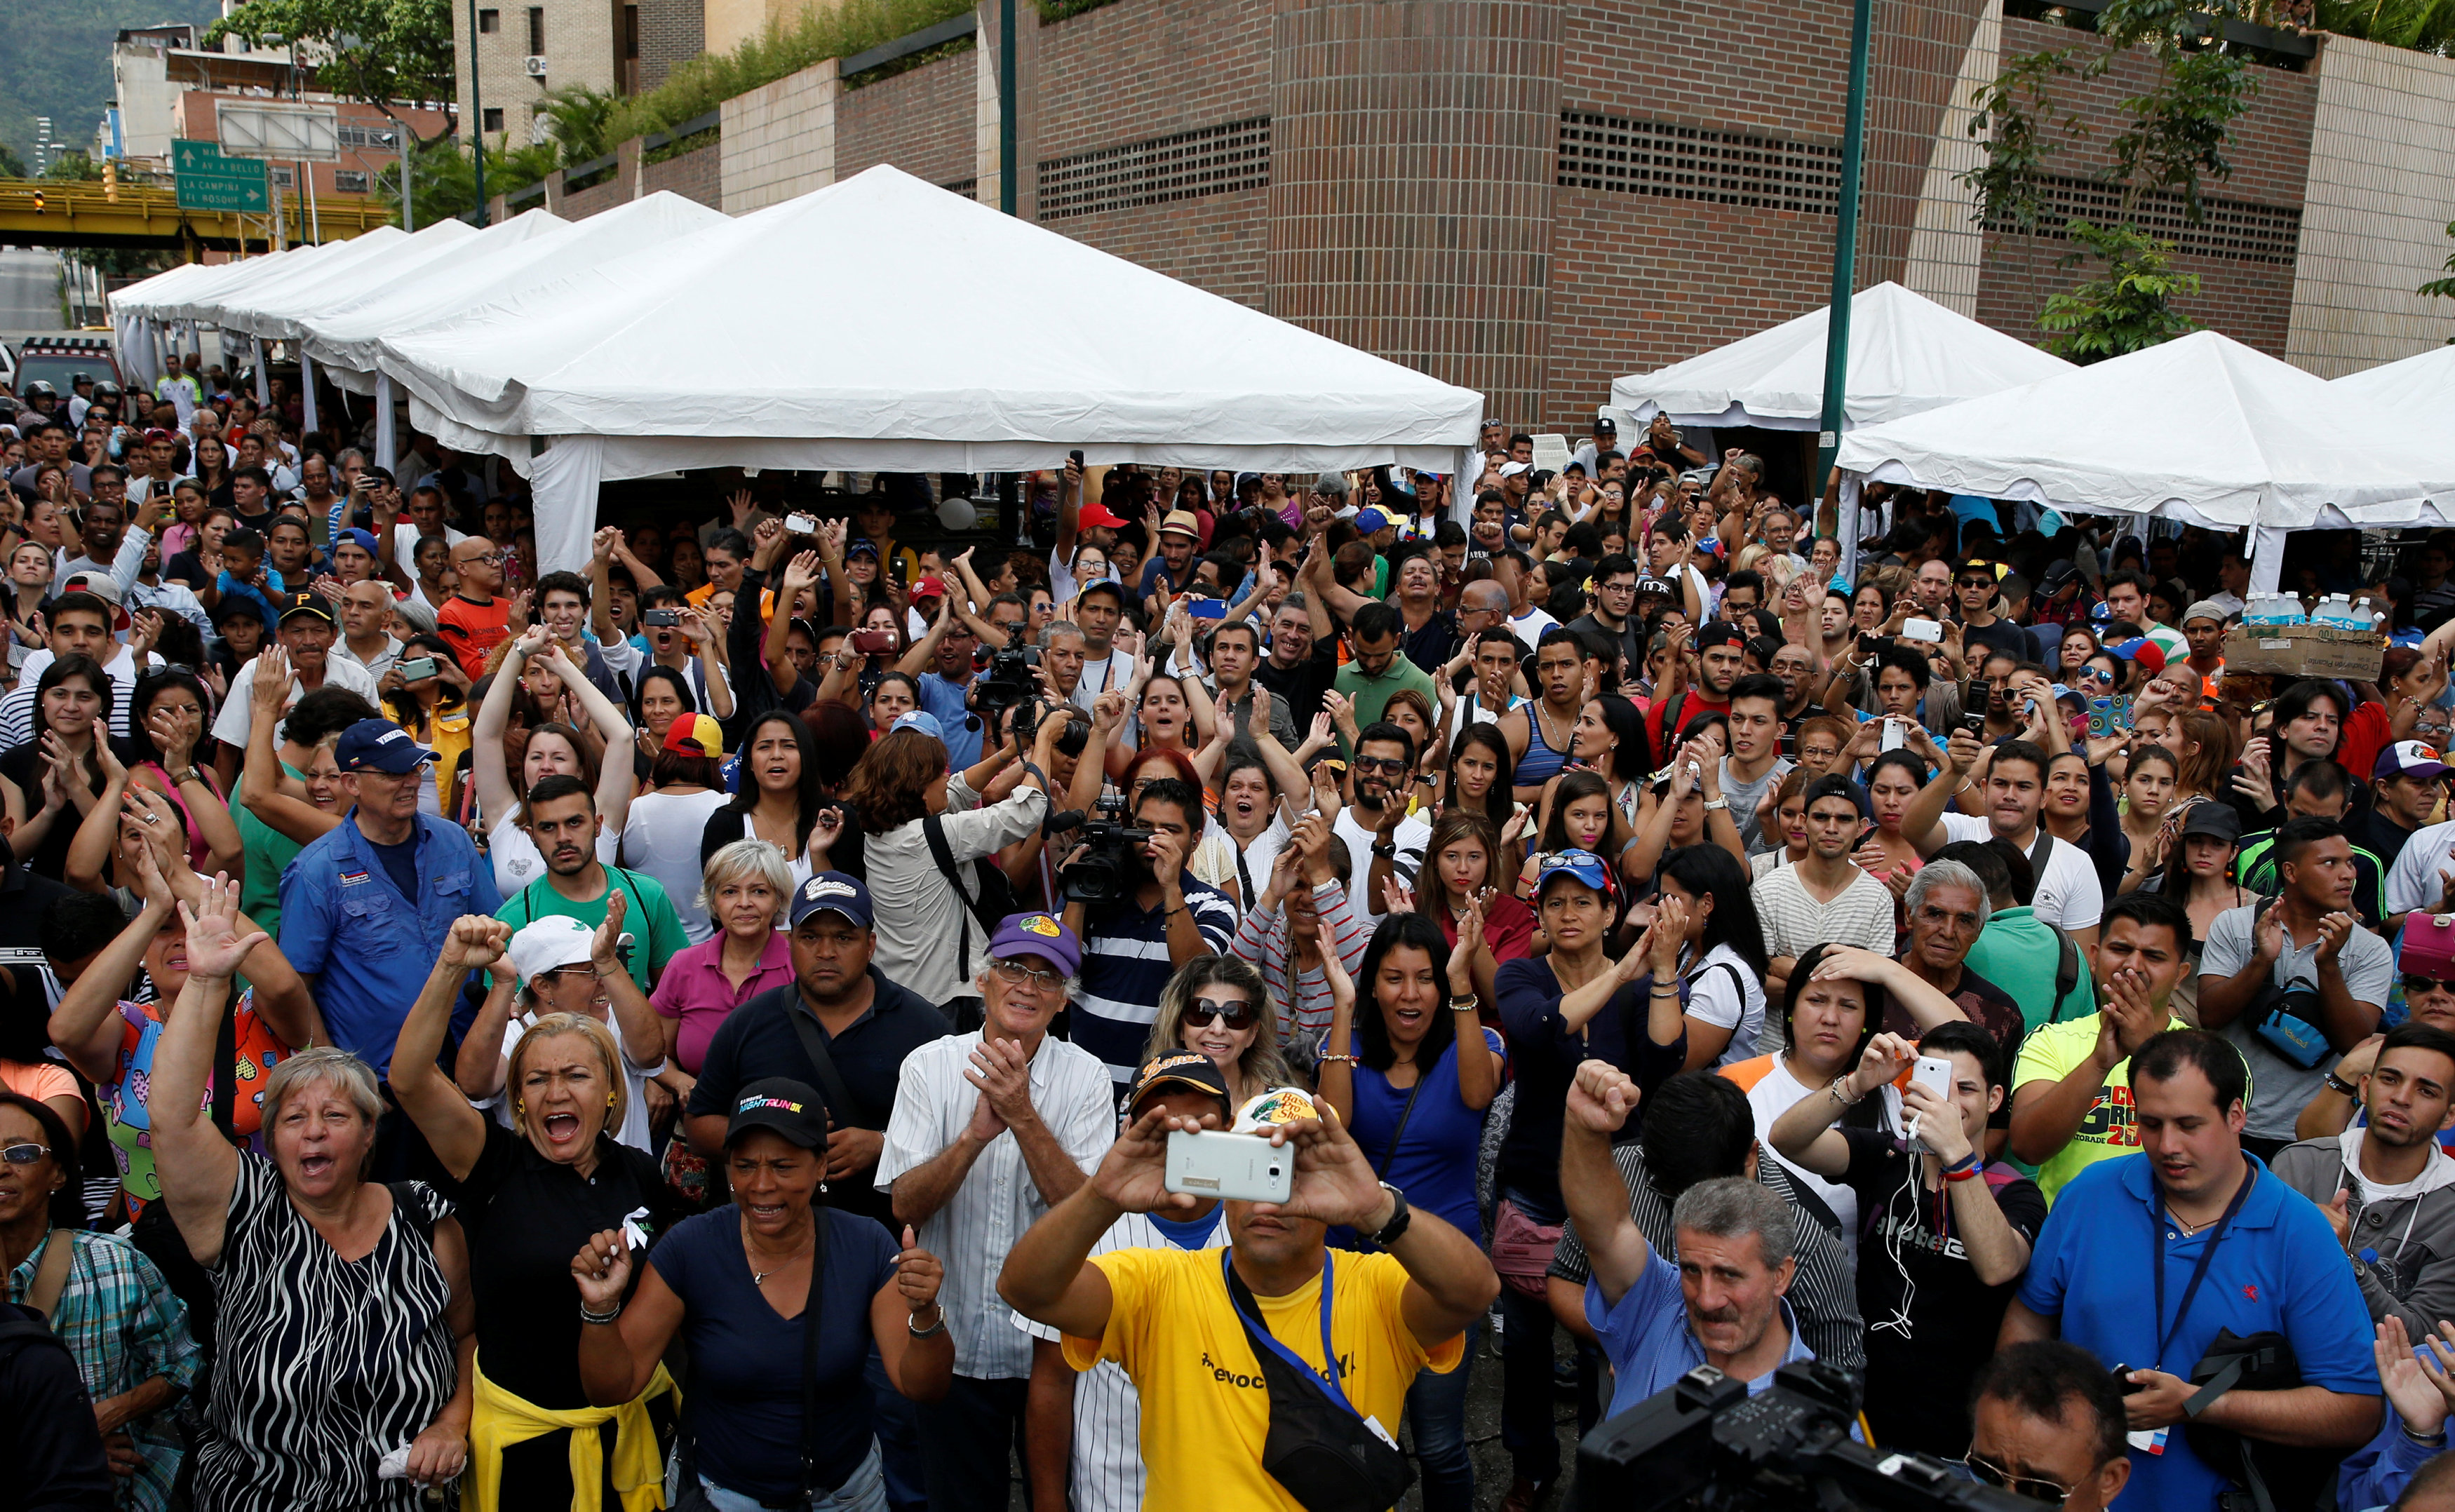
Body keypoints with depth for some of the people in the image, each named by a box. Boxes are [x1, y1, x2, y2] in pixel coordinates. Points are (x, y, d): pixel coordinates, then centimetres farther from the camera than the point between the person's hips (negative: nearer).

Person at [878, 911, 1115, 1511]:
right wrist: (976, 1134, -28)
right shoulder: (929, 1067, -5)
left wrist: (1024, 1118, -29)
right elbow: (906, 1205, -12)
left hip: (1056, 1346, 0)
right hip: (954, 1345, 1)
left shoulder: (1087, 1078, -7)